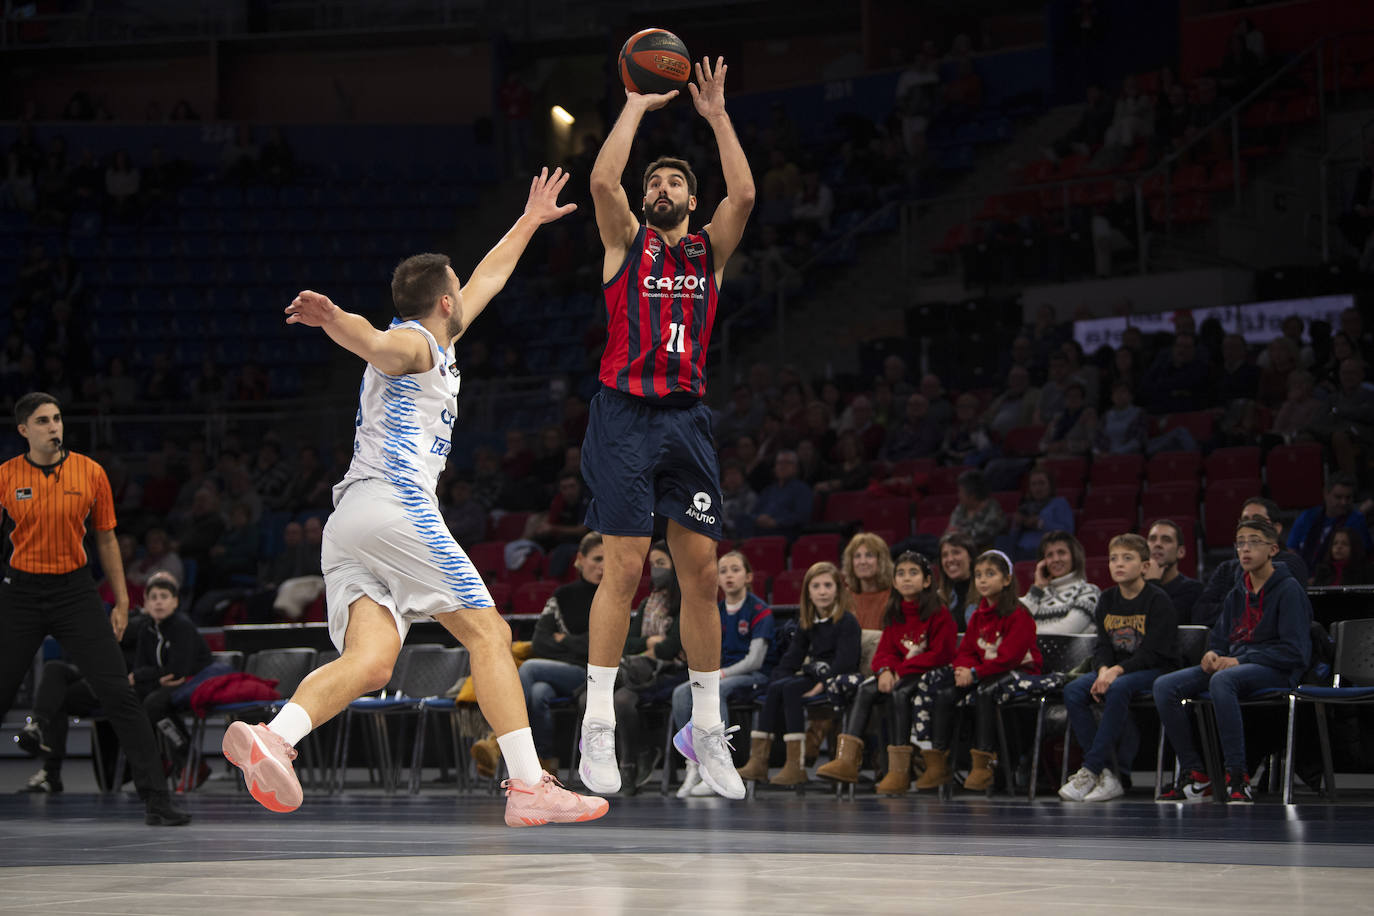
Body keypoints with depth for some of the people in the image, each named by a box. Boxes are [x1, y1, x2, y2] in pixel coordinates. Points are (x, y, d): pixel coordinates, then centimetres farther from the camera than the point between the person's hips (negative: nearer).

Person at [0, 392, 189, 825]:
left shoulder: (90, 473, 0)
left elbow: (106, 539, 9)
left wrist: (122, 601, 5)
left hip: (74, 590, 0)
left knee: (118, 691, -9)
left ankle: (155, 798, -6)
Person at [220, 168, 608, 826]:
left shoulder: (434, 342, 32)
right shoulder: (414, 340, 4)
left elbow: (486, 282, 48)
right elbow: (371, 341, -21)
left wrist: (529, 222, 55)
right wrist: (332, 320, -43)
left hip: (349, 523, 9)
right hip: (394, 504, -9)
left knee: (370, 661, -12)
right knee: (489, 634, -5)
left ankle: (271, 737, -37)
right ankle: (529, 788, -10)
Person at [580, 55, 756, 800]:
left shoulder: (710, 249, 13)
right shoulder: (626, 241, 6)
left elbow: (743, 194, -5)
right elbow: (603, 181, -13)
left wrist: (717, 116, -3)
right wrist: (637, 106, -5)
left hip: (687, 418, 3)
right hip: (625, 414, -3)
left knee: (702, 572, 3)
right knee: (624, 566, -8)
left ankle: (705, 729, 12)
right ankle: (597, 726, -2)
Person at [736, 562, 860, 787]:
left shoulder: (846, 622, -6)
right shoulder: (807, 623, 17)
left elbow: (845, 660, -16)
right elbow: (793, 656, 16)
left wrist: (823, 682, -26)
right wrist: (778, 677, -1)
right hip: (812, 673, 7)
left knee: (790, 689, -29)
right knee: (775, 688, -20)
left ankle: (796, 766, -34)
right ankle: (758, 761, -25)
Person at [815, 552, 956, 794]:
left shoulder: (939, 614, -6)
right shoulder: (894, 615, 15)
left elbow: (941, 655, -13)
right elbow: (884, 650, 11)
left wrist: (901, 669, -18)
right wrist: (885, 670, -14)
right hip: (899, 673, 6)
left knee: (898, 692, -34)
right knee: (865, 690, -19)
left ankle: (899, 771, -35)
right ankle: (847, 760, -30)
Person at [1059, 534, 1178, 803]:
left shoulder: (1158, 600, -8)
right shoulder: (1107, 600, 11)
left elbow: (1153, 652, -15)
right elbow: (1102, 646, 7)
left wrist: (1117, 671, -25)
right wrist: (1103, 670, -15)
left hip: (1155, 670, -6)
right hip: (1114, 668, 6)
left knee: (1118, 689, -37)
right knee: (1073, 691, -20)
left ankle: (1090, 770, -32)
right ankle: (1106, 773, -26)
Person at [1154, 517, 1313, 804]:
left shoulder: (1289, 590, -4)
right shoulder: (1237, 595, 18)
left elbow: (1295, 651, -12)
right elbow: (1218, 638, 24)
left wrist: (1240, 661, -18)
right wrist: (1213, 655, -2)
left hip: (1278, 672, -7)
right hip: (1235, 667, 7)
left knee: (1222, 680, -40)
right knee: (1164, 686, -14)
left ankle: (1237, 778, -38)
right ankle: (1194, 774, -12)